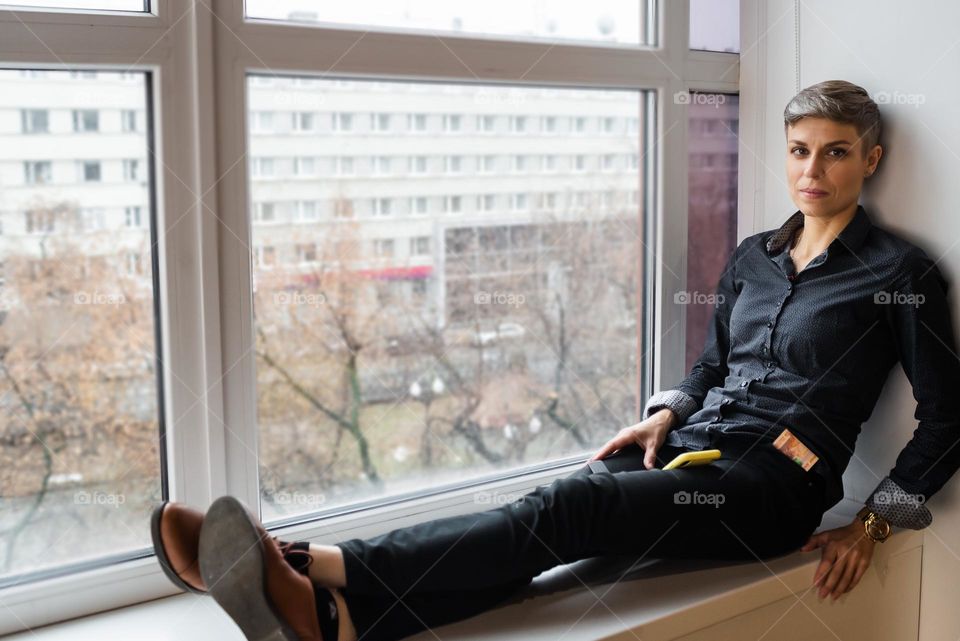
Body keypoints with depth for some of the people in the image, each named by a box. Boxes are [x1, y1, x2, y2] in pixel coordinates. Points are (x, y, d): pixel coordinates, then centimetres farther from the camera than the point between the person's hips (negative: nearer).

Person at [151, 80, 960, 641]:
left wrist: (873, 521, -3)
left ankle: (316, 568, -44)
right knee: (545, 514, -25)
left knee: (565, 509, -31)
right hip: (691, 452, 6)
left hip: (774, 485, -6)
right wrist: (665, 415, 7)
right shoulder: (753, 256, 18)